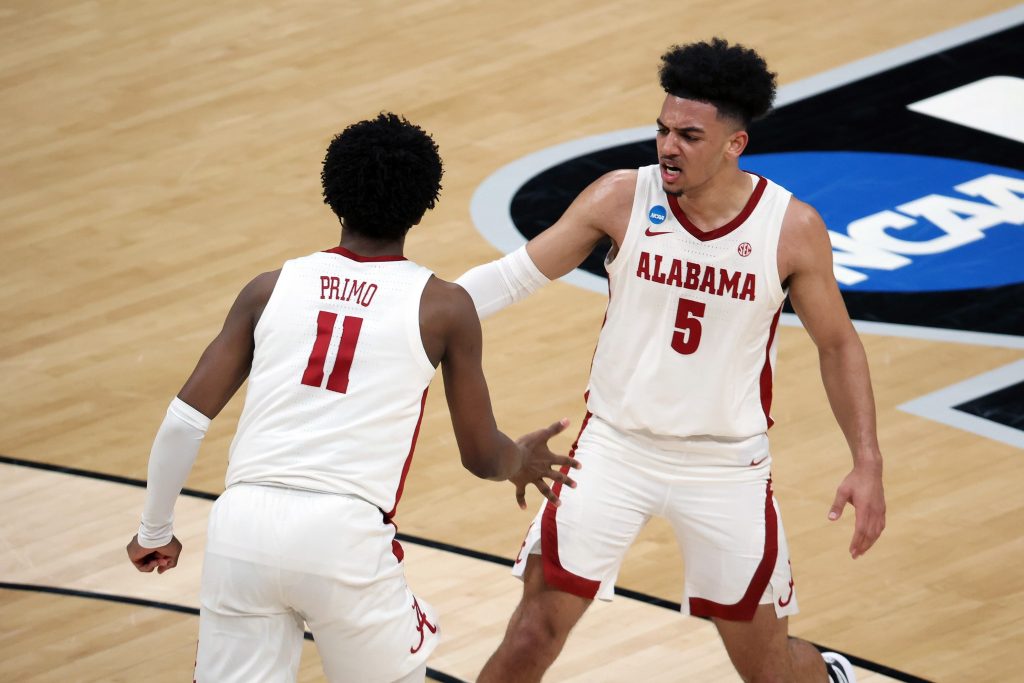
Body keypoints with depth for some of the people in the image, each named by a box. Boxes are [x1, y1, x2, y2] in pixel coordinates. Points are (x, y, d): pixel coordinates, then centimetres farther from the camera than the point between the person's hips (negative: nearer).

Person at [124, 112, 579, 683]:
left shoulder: (271, 288, 13)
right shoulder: (443, 306, 8)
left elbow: (185, 420, 8)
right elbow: (482, 456, 15)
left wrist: (156, 531, 21)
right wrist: (523, 462, 38)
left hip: (243, 526, 2)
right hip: (345, 533, -2)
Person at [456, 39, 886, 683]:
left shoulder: (793, 228, -12)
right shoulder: (622, 198, -12)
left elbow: (838, 344, -1)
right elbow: (519, 272, -4)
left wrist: (868, 462, -9)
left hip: (727, 462, 0)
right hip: (616, 446, 0)